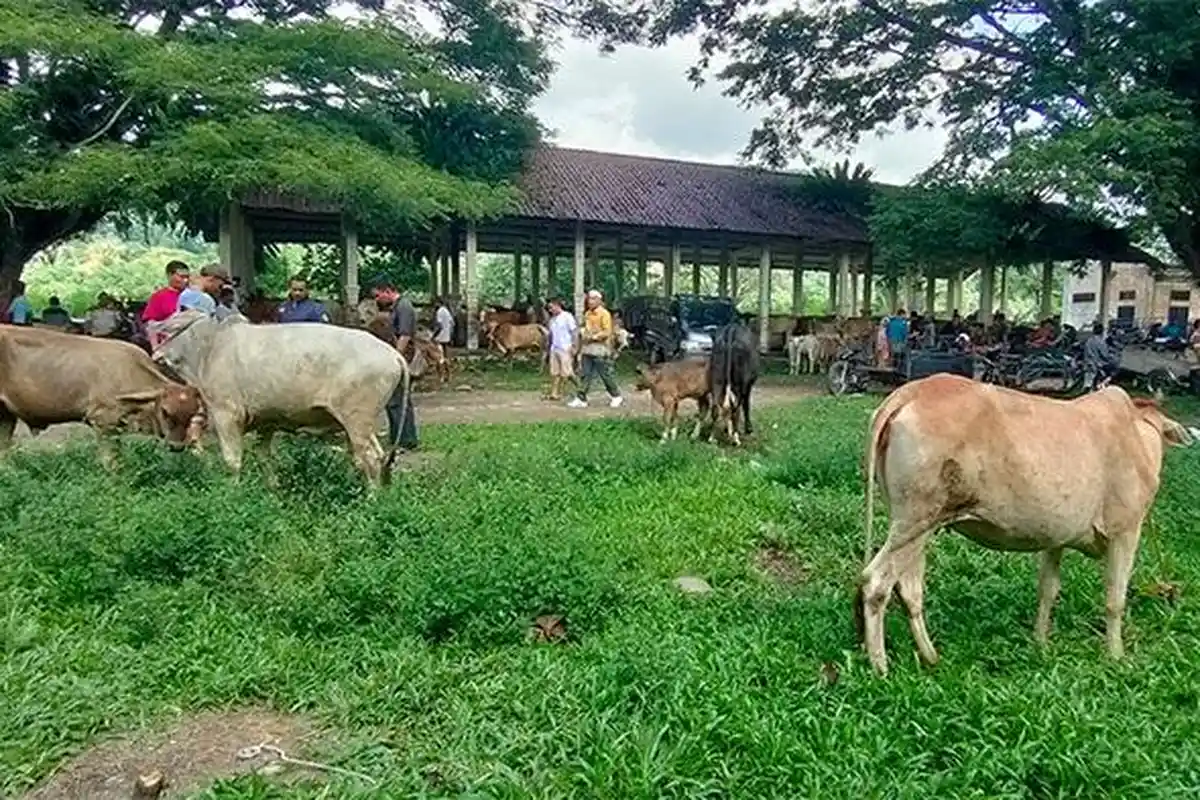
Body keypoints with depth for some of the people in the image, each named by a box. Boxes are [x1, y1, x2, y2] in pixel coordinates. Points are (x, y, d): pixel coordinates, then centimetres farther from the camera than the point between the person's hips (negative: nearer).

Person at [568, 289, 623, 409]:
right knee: (587, 374, 3)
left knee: (605, 374, 1)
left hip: (600, 348, -6)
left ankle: (616, 396, 17)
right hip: (588, 347, 6)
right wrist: (583, 334, 11)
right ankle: (581, 399, 2)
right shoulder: (587, 314, 13)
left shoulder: (604, 313, -8)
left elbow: (607, 332, -14)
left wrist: (594, 337, -18)